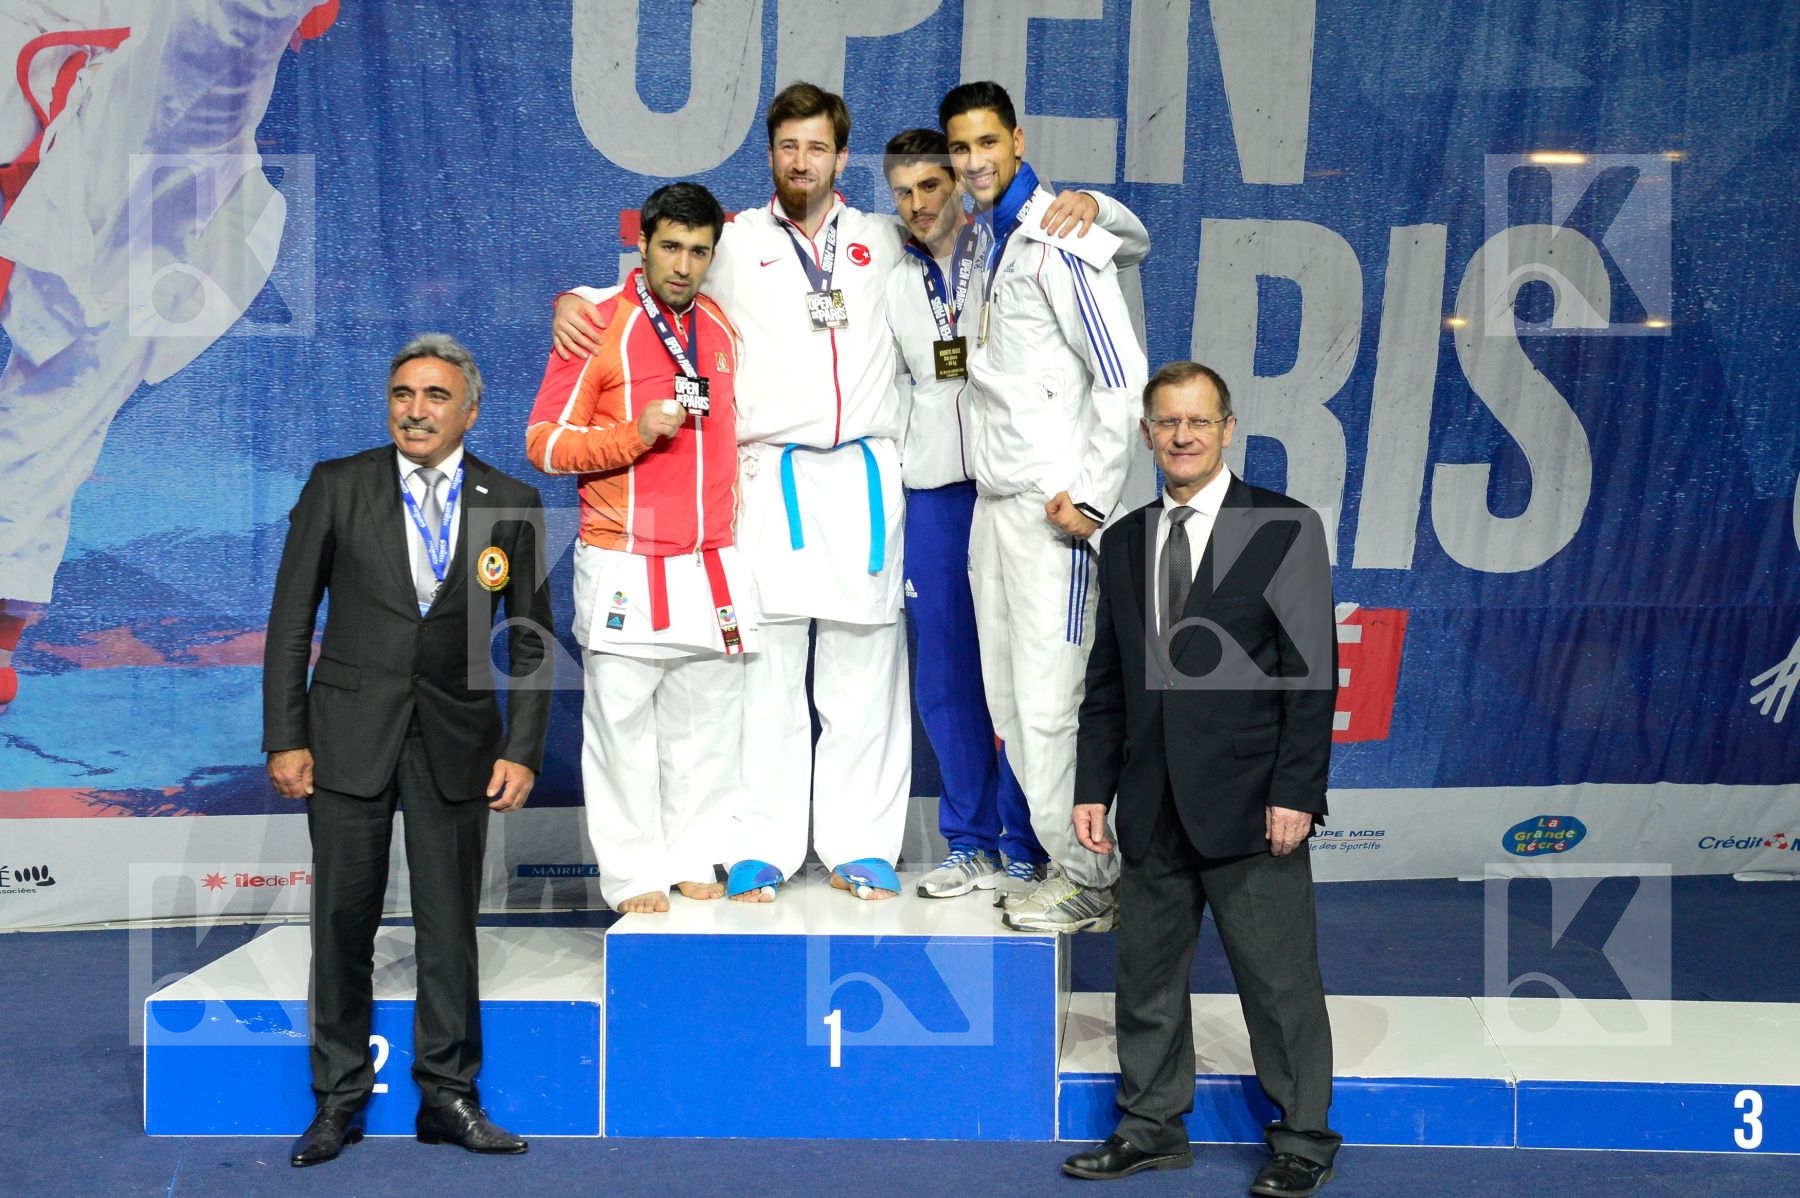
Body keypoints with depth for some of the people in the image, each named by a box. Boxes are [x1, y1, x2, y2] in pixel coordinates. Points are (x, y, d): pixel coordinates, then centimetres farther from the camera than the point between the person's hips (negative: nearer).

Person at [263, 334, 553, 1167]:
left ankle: (447, 1096, 21)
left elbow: (530, 638, 4)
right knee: (342, 923, 6)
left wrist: (522, 750, -2)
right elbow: (290, 620, 2)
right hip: (350, 734, 0)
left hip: (457, 740, 1)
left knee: (450, 926, 7)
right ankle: (339, 1099, 21)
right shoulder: (336, 487, 1)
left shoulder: (511, 504, 2)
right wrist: (285, 739, -3)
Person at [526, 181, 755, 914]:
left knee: (705, 725, 8)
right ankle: (633, 874, 9)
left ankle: (695, 861, 19)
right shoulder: (598, 329, -5)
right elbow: (543, 442, -6)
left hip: (712, 566, 5)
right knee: (622, 725, -1)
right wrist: (636, 434, -18)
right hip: (625, 569, -5)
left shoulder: (722, 328, 12)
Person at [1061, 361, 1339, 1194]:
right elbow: (1106, 680, 14)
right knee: (1146, 971, 13)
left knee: (1279, 980, 3)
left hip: (1249, 803, -5)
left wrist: (1295, 792, -13)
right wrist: (1093, 786, 7)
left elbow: (1311, 673, -7)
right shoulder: (1125, 541, 12)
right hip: (1152, 806, 5)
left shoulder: (1286, 529, -3)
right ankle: (1152, 1126, 28)